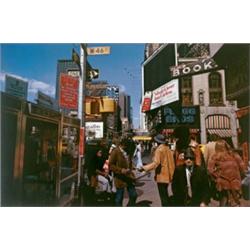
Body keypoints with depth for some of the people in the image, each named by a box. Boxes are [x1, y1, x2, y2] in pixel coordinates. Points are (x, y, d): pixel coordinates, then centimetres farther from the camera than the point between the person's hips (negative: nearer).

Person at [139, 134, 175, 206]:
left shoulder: (159, 149, -16)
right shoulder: (168, 149, 8)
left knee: (163, 196, 0)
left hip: (162, 176, -8)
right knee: (165, 195, 23)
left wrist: (144, 168, -27)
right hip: (168, 175, 9)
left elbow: (156, 163, -27)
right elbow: (171, 161, 13)